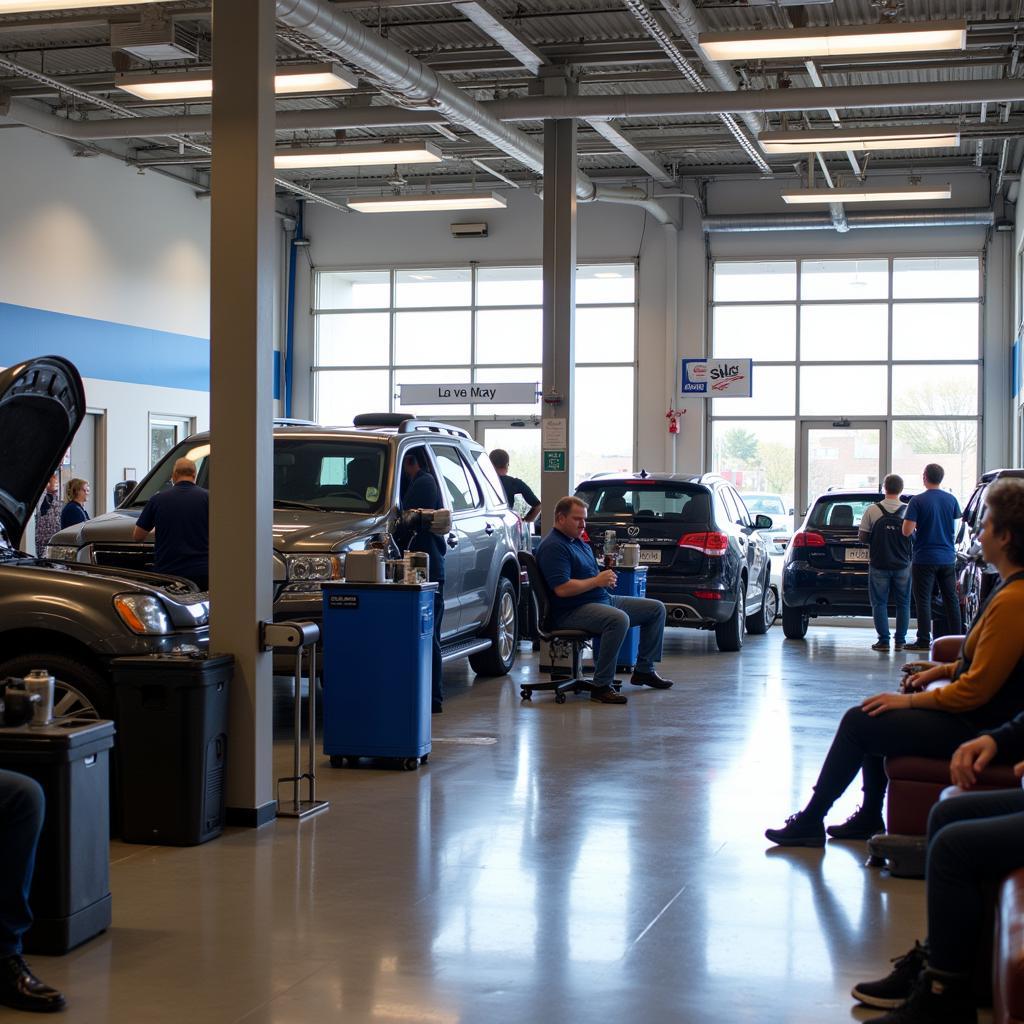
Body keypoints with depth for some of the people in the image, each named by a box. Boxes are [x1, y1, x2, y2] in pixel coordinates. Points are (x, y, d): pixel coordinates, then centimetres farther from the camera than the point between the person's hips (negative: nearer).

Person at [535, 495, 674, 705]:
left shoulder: (580, 542, 19)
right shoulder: (553, 547, -13)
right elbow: (562, 589, -24)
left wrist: (607, 578, 2)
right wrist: (597, 581, -14)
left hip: (603, 599, 10)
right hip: (572, 611, -10)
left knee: (656, 609, 7)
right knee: (619, 619, -39)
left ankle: (644, 670, 13)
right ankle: (601, 686, -34)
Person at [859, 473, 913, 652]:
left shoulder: (872, 510, -6)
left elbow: (863, 537, -4)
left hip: (879, 565, -1)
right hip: (902, 565, 1)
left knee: (879, 603, 5)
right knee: (902, 603, 10)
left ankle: (883, 640, 1)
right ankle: (900, 641, 10)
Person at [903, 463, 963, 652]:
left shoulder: (917, 501, -11)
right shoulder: (951, 500, 3)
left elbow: (906, 531, -16)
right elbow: (955, 528, 14)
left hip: (925, 558, -4)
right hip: (948, 557, 4)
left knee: (923, 600, 0)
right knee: (951, 599, 11)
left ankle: (924, 641, -2)